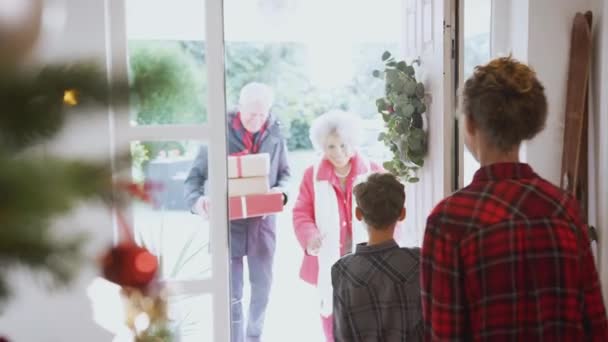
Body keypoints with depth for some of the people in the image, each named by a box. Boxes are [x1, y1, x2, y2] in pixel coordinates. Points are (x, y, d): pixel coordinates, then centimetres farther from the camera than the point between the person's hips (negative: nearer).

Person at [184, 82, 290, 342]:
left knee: (262, 285, 16)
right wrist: (197, 199, -28)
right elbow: (196, 175, -8)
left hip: (263, 220, 3)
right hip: (228, 221, -3)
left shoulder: (275, 133, -3)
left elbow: (284, 173, 9)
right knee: (231, 292, 4)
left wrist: (281, 189, -13)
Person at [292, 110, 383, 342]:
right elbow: (301, 213, 2)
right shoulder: (312, 175, 2)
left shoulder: (373, 172, 0)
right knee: (331, 313, 9)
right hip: (329, 262, 1)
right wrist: (310, 237, -18)